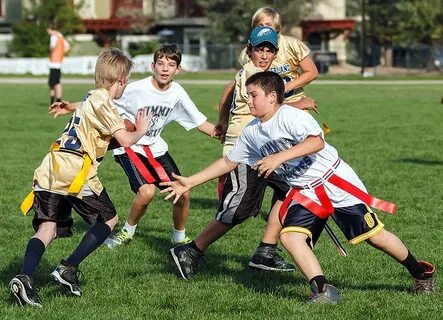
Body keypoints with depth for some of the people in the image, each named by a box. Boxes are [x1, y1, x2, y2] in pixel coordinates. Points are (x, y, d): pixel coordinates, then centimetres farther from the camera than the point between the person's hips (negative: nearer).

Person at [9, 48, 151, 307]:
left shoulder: (91, 99, 23)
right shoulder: (103, 103, -6)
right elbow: (125, 140, -9)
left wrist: (130, 126, 23)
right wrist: (141, 131, 10)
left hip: (51, 169, 8)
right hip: (75, 173, -8)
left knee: (48, 227, 2)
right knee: (109, 219, 10)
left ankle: (25, 277, -21)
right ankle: (69, 269, 2)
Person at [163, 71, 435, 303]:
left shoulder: (290, 116, -17)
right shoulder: (251, 132, 6)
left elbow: (317, 141, -32)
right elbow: (228, 162, 16)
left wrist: (279, 157, -37)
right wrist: (190, 182, 12)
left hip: (336, 181, -7)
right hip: (304, 191, 7)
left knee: (373, 234, -6)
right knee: (290, 236, -18)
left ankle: (421, 273, 14)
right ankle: (323, 290, -19)